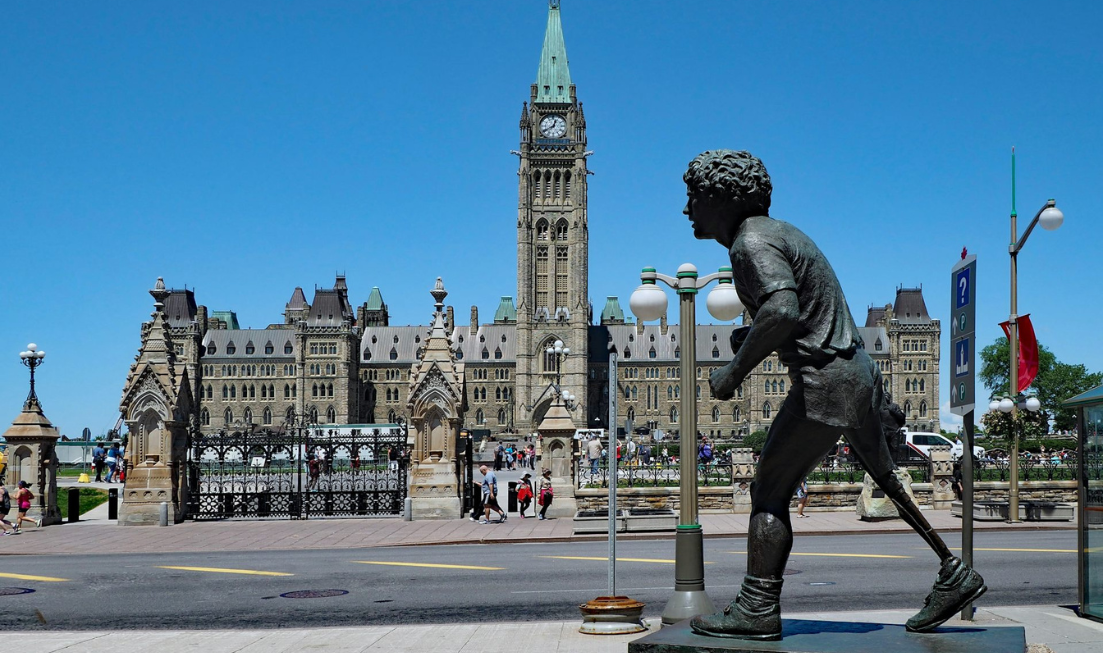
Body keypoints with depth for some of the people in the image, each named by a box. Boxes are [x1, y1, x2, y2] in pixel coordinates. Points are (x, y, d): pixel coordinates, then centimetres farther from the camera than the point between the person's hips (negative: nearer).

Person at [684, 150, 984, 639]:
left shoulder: (752, 241, -15)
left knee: (770, 490, -5)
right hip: (856, 373, 10)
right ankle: (954, 576, 27)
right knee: (886, 479, 20)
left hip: (824, 382, -10)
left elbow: (782, 310, -33)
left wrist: (735, 371, -23)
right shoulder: (776, 232, 17)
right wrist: (753, 336, 12)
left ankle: (757, 609, -4)